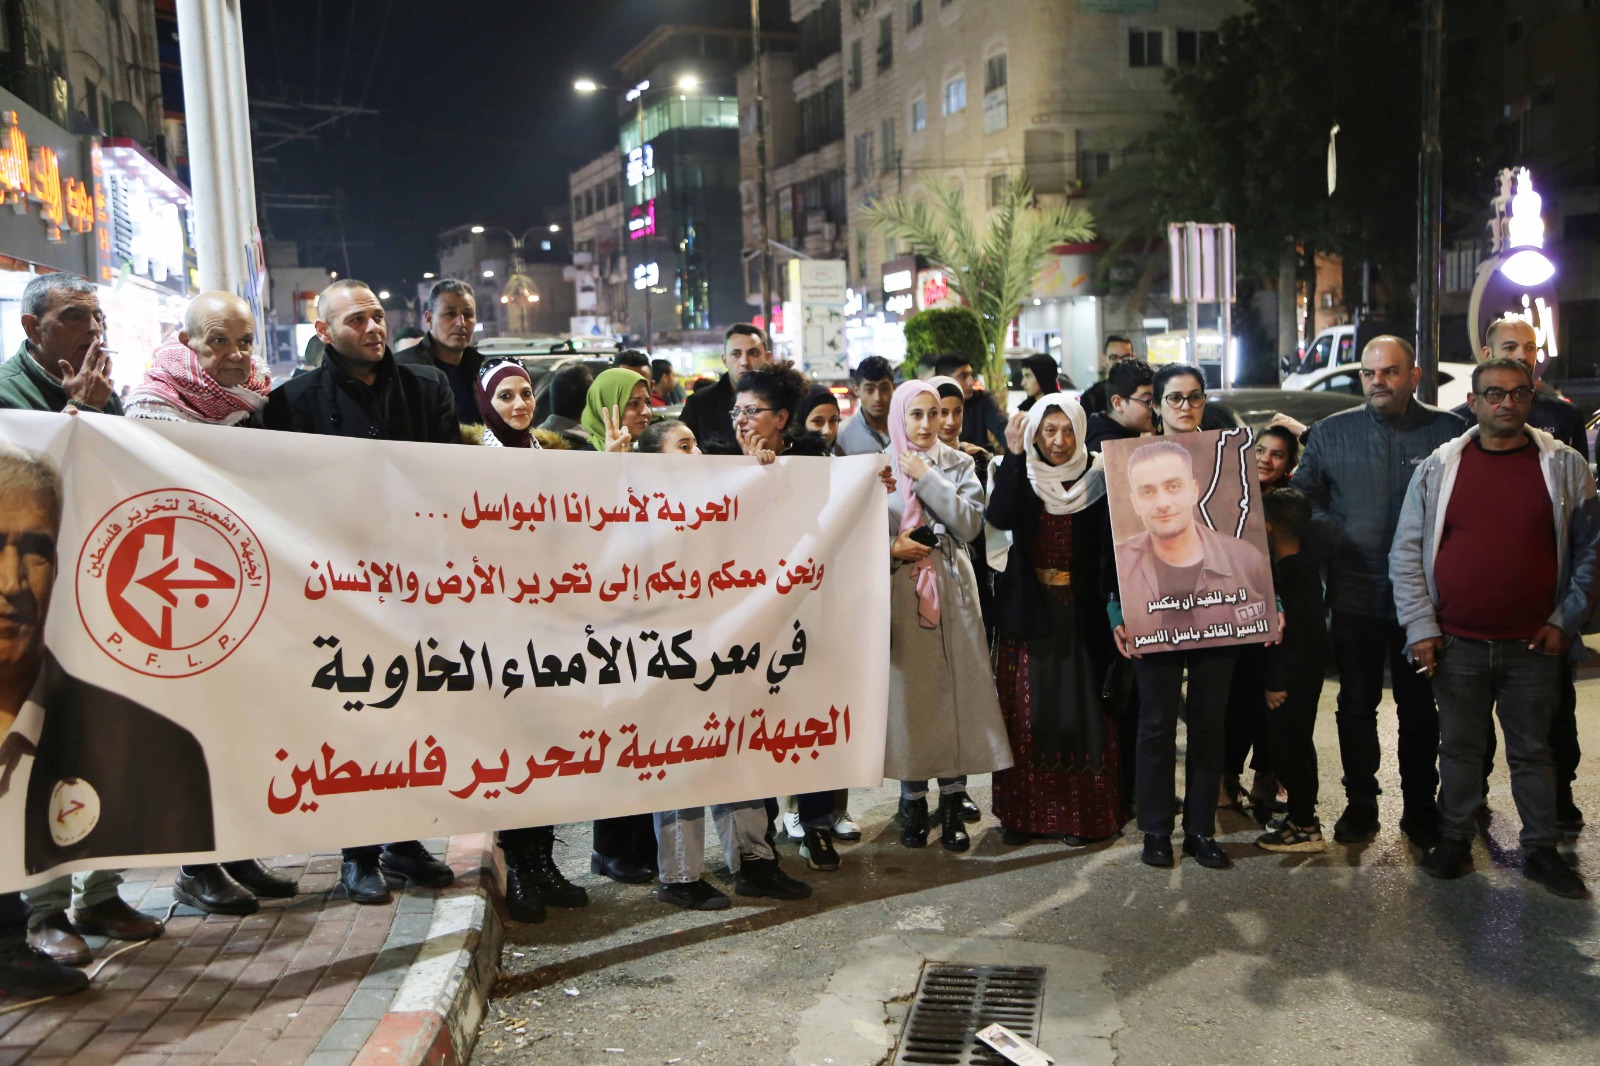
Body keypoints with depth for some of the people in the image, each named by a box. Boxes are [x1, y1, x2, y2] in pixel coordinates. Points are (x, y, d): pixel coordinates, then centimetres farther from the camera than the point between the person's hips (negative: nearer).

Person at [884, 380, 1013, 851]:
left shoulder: (958, 464, 8)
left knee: (955, 690, -1)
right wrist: (890, 548, -14)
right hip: (899, 591, -1)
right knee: (908, 690, 0)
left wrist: (927, 478, -9)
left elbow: (970, 524, -6)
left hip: (951, 588, 1)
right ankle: (913, 799, 13)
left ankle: (952, 803, 9)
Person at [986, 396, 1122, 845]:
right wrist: (1013, 455, -26)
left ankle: (1082, 812, 13)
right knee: (1026, 712, 4)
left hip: (1082, 613, 0)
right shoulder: (1019, 476, 1)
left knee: (1082, 708, 2)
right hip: (1028, 609, 1)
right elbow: (999, 517, -20)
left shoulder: (1097, 477, 0)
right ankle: (1022, 812, 15)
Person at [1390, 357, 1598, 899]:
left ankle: (1542, 849, 26)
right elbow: (1406, 552, 2)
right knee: (1459, 747, 13)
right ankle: (1454, 837, 28)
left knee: (1532, 750, 13)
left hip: (1534, 647, 0)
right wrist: (1420, 627, -4)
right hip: (1456, 645, 0)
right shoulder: (1438, 468, 0)